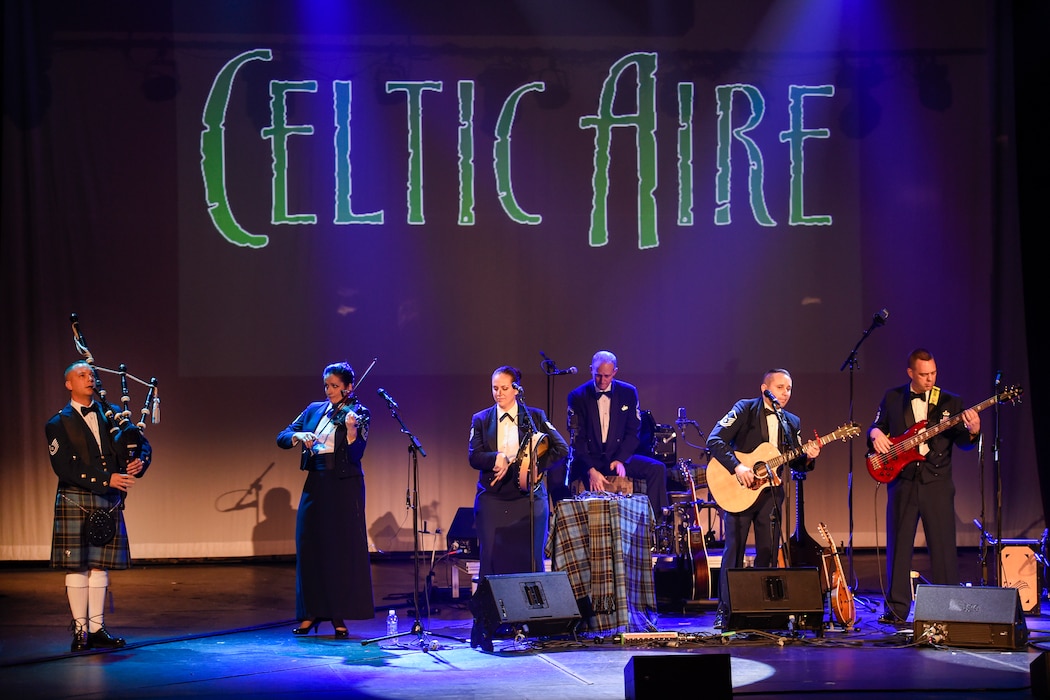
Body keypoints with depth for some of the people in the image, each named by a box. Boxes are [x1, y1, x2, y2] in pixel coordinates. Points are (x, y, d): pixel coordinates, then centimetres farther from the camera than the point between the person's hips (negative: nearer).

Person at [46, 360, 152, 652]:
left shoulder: (112, 414, 11)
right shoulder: (58, 424, -2)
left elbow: (143, 444, 8)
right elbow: (65, 467, -13)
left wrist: (140, 461, -16)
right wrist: (106, 479, -20)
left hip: (109, 501, 4)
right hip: (75, 501, -4)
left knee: (100, 565, 6)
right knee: (77, 566, -3)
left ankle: (97, 629, 10)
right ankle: (80, 631, 2)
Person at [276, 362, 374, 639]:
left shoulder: (358, 414, -3)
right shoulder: (314, 410, 11)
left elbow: (356, 454, -14)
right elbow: (282, 437, 6)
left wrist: (351, 428, -30)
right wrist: (300, 436, -15)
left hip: (344, 487, -4)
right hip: (315, 484, 4)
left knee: (343, 550, -3)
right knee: (310, 548, 4)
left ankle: (339, 617, 2)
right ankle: (311, 613, 12)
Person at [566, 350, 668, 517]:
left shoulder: (628, 393, 3)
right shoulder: (577, 397, -4)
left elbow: (633, 432, 4)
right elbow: (577, 439, -8)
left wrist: (621, 460, -14)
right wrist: (591, 470, -24)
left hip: (619, 456, 3)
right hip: (588, 459, -2)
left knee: (657, 469, -22)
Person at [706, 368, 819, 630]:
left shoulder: (792, 423, 12)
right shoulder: (745, 409, -4)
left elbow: (796, 464, 13)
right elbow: (714, 440, -12)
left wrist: (808, 457, -9)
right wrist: (737, 466, -23)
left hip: (771, 492, 5)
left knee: (768, 553, 3)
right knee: (734, 550, -3)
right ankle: (725, 612, 2)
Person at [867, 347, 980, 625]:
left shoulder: (950, 402, 5)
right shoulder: (892, 398, 9)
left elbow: (963, 443, 1)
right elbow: (876, 426, 17)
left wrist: (972, 431, -20)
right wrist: (876, 434, -6)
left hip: (937, 483, -1)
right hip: (902, 481, 1)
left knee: (943, 546, -2)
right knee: (898, 545, 4)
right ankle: (896, 610, 10)